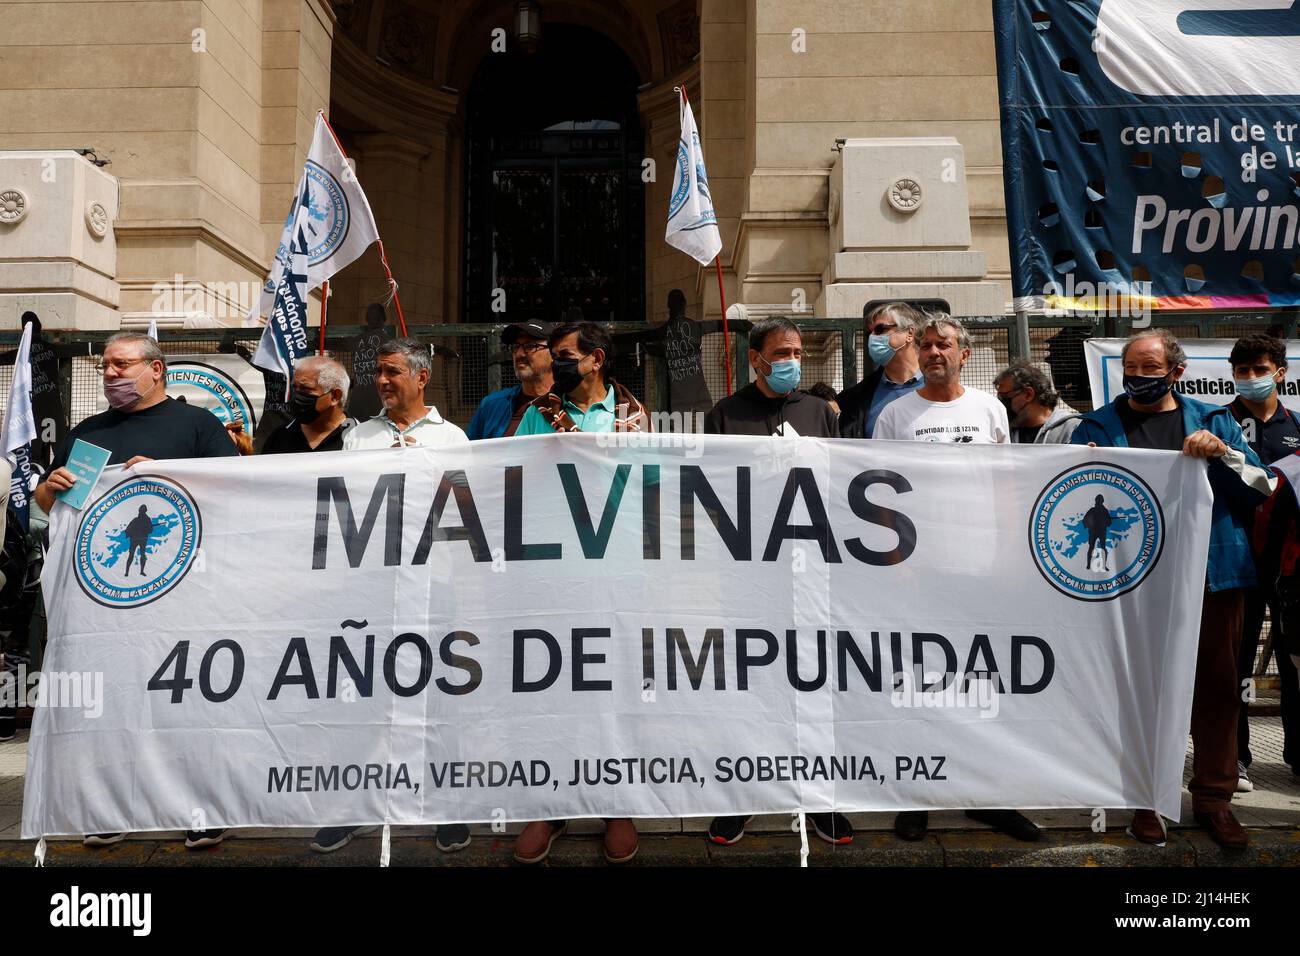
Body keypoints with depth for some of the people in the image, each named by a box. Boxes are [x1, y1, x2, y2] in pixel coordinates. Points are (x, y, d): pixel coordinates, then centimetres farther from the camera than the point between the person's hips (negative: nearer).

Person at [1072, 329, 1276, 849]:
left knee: (1216, 685, 6)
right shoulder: (1098, 425, 7)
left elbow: (1260, 489, 6)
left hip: (1211, 573, 1)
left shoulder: (1214, 420, 11)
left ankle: (1214, 796, 21)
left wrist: (1224, 454, -12)